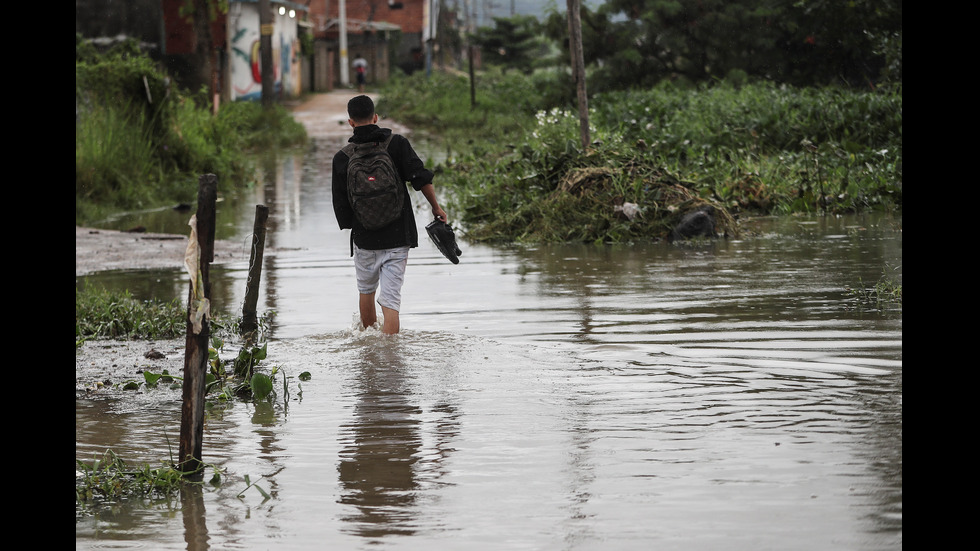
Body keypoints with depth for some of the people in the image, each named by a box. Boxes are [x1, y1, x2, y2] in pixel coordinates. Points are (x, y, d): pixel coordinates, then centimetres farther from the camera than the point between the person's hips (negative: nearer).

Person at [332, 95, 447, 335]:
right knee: (390, 299, -3)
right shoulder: (397, 144, -4)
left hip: (364, 238, 1)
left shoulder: (342, 157, -2)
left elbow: (341, 206, -1)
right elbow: (421, 178, -13)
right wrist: (436, 207, 0)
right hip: (397, 237, -1)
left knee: (366, 290, 24)